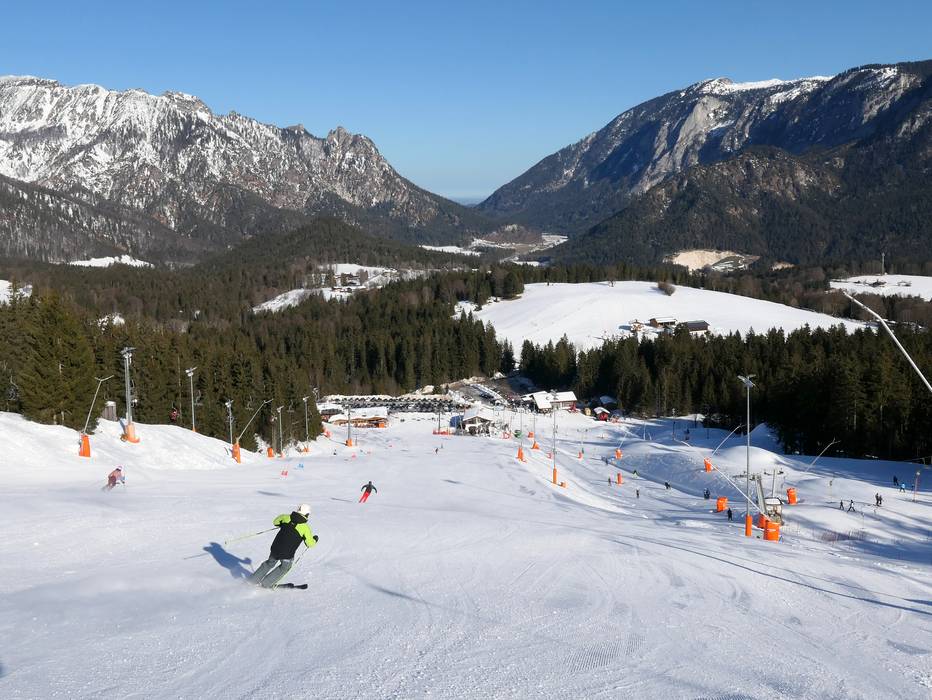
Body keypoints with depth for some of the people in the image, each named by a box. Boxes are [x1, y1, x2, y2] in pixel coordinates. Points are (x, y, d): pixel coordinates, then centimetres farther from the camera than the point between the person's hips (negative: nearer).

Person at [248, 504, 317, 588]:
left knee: (270, 563, 31)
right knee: (285, 567, 27)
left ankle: (254, 579, 37)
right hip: (287, 555, -4)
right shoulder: (305, 527, -12)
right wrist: (315, 539, 15)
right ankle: (266, 583, 26)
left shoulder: (286, 517, -3)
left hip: (275, 548, 4)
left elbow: (275, 522, 16)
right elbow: (310, 544, -5)